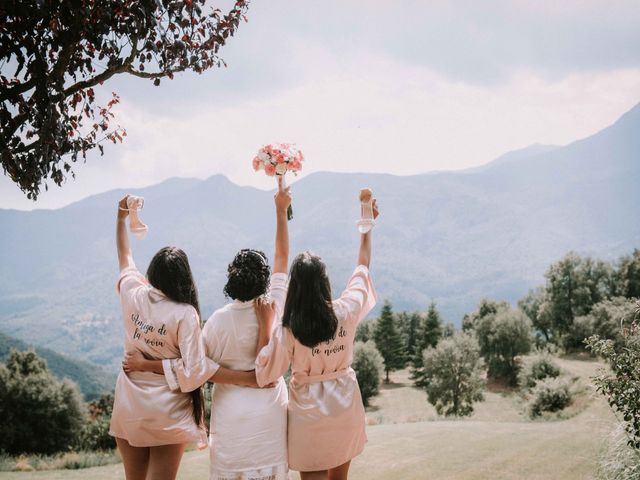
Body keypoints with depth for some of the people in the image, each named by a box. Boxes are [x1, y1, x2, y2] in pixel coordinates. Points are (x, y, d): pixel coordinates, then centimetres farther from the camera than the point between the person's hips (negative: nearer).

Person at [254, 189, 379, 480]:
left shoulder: (287, 327, -19)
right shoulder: (346, 312, -11)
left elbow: (267, 371, -13)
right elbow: (363, 268, 5)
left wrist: (264, 325, -11)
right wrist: (367, 224, 16)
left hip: (309, 411, -3)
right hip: (345, 406, 3)